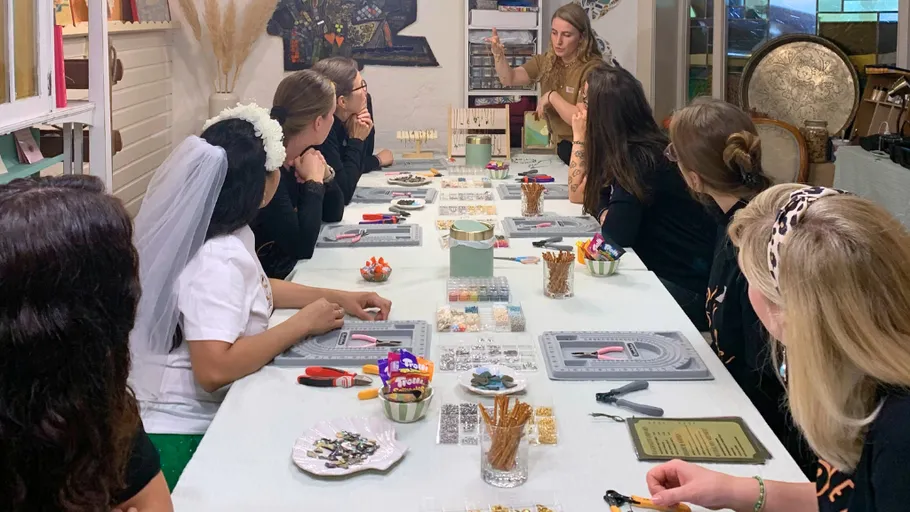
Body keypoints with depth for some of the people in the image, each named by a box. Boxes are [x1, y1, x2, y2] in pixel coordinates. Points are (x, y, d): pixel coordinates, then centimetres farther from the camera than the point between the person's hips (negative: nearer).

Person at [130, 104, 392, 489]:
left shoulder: (223, 233, 4)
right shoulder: (216, 259, -26)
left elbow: (253, 288, 22)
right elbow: (214, 370, -34)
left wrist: (336, 298, 11)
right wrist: (302, 324, -23)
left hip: (207, 413, 9)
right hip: (186, 434, -9)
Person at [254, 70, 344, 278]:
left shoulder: (298, 155, 0)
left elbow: (333, 214, 11)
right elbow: (301, 247, -27)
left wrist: (324, 174, -7)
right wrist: (314, 181, -18)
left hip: (294, 268, 8)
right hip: (269, 278, -8)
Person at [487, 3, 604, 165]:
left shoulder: (593, 69, -17)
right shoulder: (545, 62, 5)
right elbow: (509, 79, -2)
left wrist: (551, 96, -19)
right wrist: (498, 55, -19)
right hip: (558, 148, 6)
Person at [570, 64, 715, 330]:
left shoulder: (639, 159, -22)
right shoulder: (630, 148, 6)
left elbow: (615, 233, -26)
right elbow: (577, 194, 15)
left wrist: (600, 206, -5)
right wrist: (580, 138, 7)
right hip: (658, 273, 9)